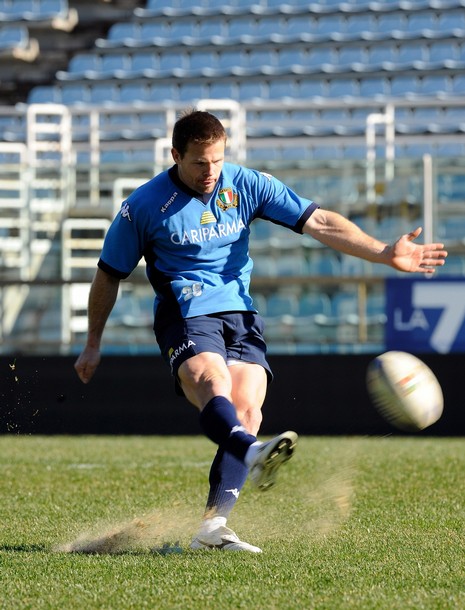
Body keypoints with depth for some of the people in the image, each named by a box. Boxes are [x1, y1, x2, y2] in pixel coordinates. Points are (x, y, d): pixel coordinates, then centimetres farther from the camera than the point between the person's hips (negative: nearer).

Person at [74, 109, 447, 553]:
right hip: (184, 314, -3)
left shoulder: (246, 186, 3)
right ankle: (254, 454, -65)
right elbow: (109, 274, 11)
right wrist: (93, 345, 15)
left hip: (240, 314, 3)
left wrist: (384, 253, -12)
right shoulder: (144, 206, -2)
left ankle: (212, 527, -20)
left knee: (247, 408, -19)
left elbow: (318, 222, -1)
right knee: (213, 384, -33)